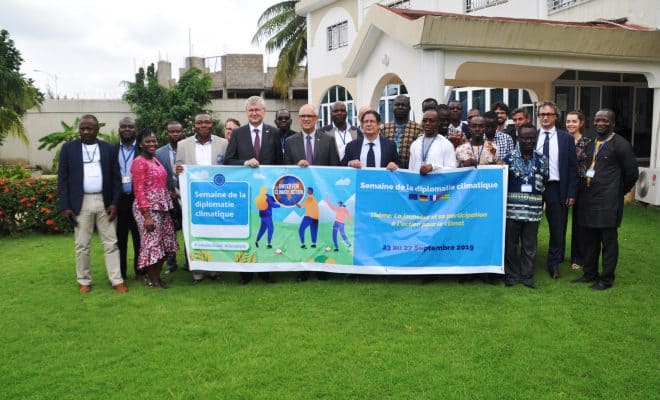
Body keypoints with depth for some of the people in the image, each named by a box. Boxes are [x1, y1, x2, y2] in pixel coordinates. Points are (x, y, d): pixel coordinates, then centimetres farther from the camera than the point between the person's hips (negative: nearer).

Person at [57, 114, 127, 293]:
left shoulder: (108, 148, 5)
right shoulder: (68, 148, 3)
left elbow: (116, 178, 5)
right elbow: (62, 179, 2)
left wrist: (114, 203, -4)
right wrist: (65, 206, -5)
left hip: (105, 202, 1)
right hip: (81, 203, 0)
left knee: (111, 243, 3)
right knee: (82, 245, 6)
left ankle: (117, 280, 7)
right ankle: (84, 281, 17)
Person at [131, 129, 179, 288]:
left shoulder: (155, 159, 14)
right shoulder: (139, 162, -10)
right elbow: (139, 190, -15)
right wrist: (147, 215, -19)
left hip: (162, 206, 8)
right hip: (148, 207, -8)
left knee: (165, 242, 11)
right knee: (152, 242, -1)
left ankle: (157, 276, 24)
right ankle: (153, 280, 12)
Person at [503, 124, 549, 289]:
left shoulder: (542, 160, 7)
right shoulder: (509, 158, 0)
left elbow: (544, 183, 12)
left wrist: (541, 203, 5)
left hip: (533, 210, 2)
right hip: (512, 209, -1)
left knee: (530, 245, 8)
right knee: (510, 244, 5)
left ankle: (527, 276, 20)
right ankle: (511, 275, 18)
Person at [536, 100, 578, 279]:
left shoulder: (566, 138, 3)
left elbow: (572, 167, 2)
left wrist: (571, 193, -3)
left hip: (557, 189, 0)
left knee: (558, 229, 8)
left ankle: (554, 264, 23)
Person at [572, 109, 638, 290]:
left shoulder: (620, 144, -6)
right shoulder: (590, 144, 14)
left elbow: (632, 173, -2)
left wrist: (619, 192, 6)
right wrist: (584, 192, 12)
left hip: (608, 202, -7)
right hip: (588, 199, 7)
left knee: (609, 240, 1)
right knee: (590, 240, 14)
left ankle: (607, 279, 11)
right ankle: (590, 273, 26)